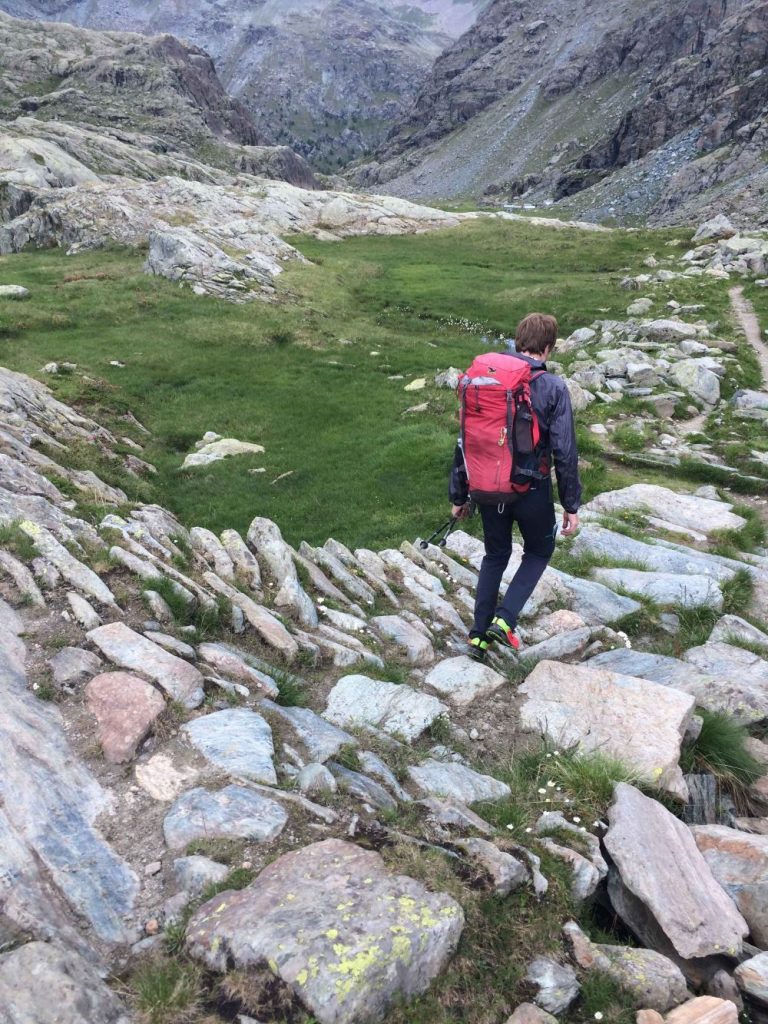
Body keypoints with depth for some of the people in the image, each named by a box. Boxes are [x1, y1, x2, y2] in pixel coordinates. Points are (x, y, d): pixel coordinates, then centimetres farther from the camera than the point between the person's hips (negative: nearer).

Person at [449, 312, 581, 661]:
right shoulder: (553, 388, -12)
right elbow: (565, 453, -12)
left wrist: (458, 495, 11)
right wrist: (571, 505, -3)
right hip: (532, 492, -3)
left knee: (495, 555, 23)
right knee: (539, 552, 22)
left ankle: (479, 634, 23)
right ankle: (504, 620, 6)